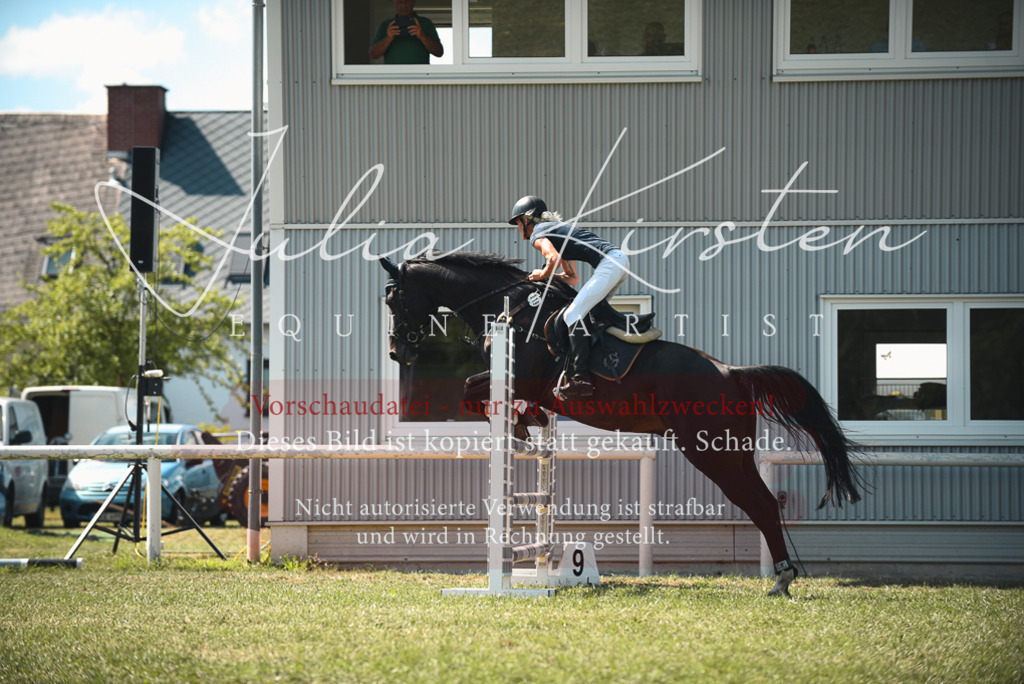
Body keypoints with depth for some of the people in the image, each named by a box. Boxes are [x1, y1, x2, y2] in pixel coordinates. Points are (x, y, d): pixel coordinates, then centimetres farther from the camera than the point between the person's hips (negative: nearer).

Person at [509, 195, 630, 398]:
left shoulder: (537, 234, 3)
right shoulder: (556, 228, 32)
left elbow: (554, 258, -18)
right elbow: (572, 278, 32)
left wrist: (542, 275, 1)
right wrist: (549, 275, 18)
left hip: (609, 263, -10)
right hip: (620, 258, 10)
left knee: (573, 315, -13)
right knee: (590, 310, 25)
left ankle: (581, 378, -21)